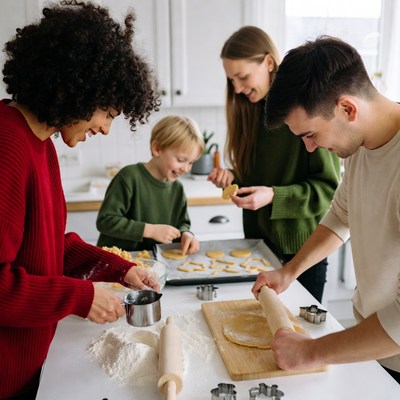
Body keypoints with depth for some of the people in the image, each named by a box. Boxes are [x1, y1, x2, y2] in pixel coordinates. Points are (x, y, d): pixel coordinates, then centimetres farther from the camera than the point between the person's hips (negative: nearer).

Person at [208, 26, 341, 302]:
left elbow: (329, 188, -14)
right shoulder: (253, 111, 6)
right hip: (258, 242, 6)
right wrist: (233, 179, -6)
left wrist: (273, 196, -24)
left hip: (301, 249, -5)